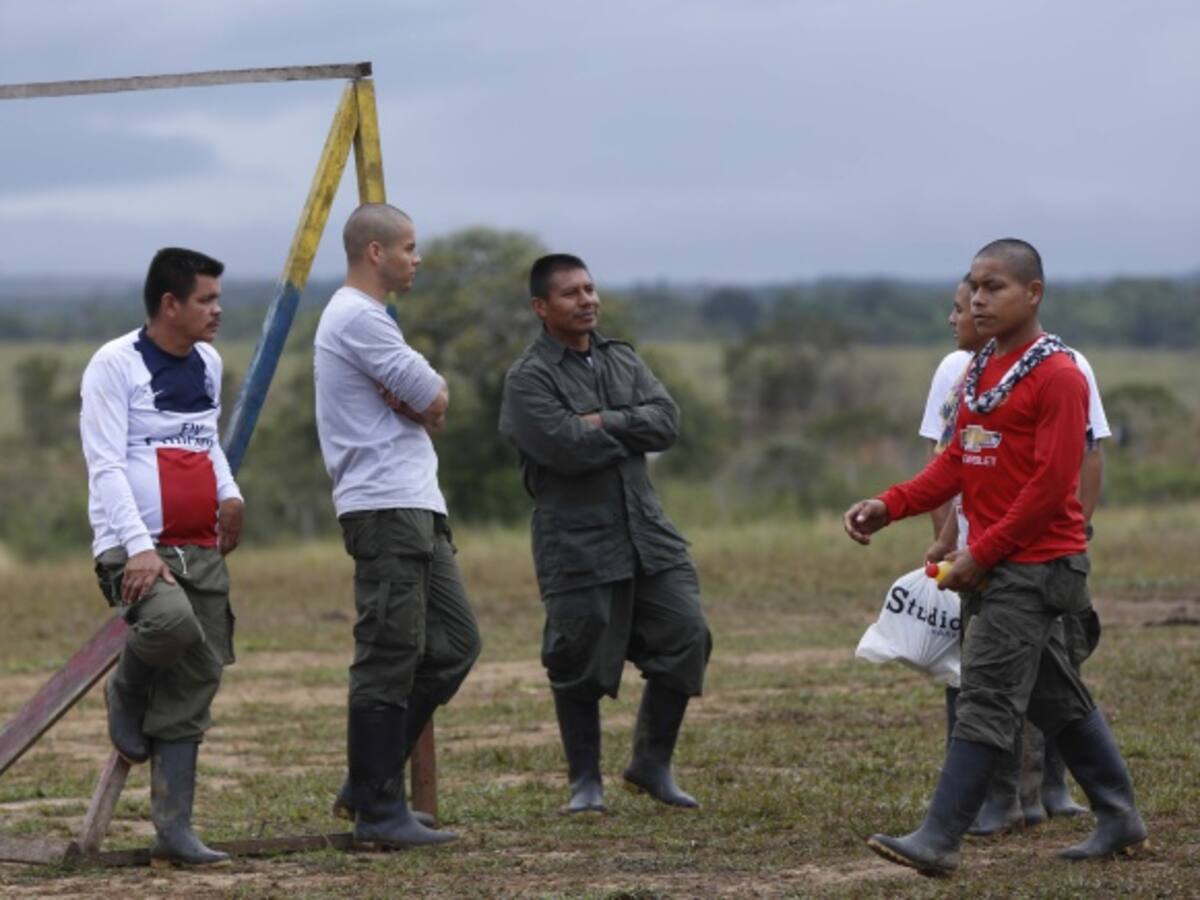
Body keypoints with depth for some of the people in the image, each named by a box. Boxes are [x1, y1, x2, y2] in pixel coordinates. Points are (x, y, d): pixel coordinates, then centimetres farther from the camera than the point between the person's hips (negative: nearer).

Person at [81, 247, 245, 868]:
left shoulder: (208, 364, 14)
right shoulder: (115, 365, -7)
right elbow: (105, 464, -13)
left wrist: (229, 493, 10)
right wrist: (139, 548, -23)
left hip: (201, 550, 7)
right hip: (135, 546, -7)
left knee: (191, 692, 1)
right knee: (171, 622, -35)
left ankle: (173, 833, 4)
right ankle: (127, 694, -1)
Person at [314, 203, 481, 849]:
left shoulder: (362, 317, 22)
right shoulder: (357, 318, -12)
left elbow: (431, 404, 16)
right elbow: (433, 402, -13)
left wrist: (418, 397, -4)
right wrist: (426, 397, 7)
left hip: (417, 506, 11)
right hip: (384, 508, -11)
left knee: (454, 644, 11)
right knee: (389, 661, -9)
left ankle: (368, 788, 14)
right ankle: (378, 810, -5)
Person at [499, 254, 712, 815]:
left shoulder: (623, 361, 14)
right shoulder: (529, 379, -7)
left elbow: (667, 420, -1)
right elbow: (567, 448, -21)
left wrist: (606, 423, -14)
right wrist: (633, 432, -7)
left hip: (646, 531, 6)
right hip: (577, 543, -6)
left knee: (685, 637, 0)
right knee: (580, 663, -2)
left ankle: (652, 764, 15)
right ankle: (584, 781, 14)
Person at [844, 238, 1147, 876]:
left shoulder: (1058, 376, -14)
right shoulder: (979, 371, 14)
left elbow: (1052, 483, -18)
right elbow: (957, 462, 14)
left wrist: (982, 554, -17)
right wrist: (888, 507, -1)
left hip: (1035, 564, -9)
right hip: (990, 562, 9)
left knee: (987, 695, -11)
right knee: (1057, 697, 15)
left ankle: (940, 839, -13)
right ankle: (1119, 819, 25)